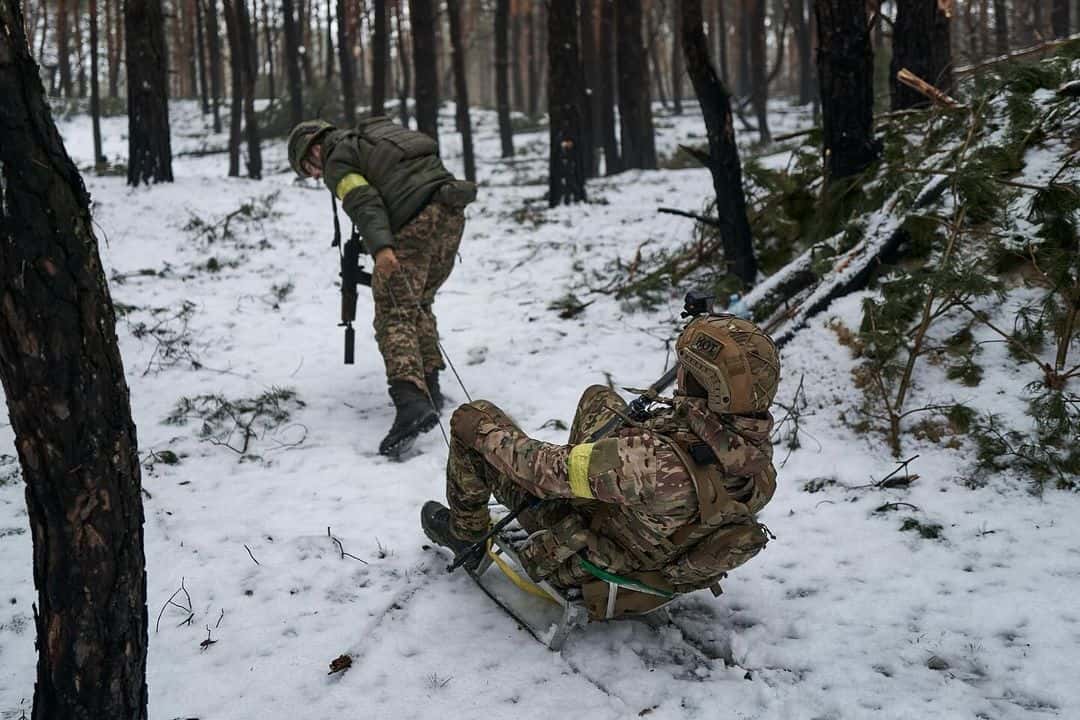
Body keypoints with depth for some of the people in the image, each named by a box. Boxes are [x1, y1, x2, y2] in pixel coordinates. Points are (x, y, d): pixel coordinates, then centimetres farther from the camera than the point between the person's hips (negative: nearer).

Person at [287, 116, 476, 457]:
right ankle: (429, 388, 18)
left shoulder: (337, 160, 6)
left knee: (395, 314, -10)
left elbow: (364, 202, -13)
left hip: (415, 224, -8)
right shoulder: (371, 137, 30)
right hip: (453, 212, 8)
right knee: (419, 303, 22)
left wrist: (380, 246, -26)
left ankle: (411, 400, -28)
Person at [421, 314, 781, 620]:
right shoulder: (756, 454, -23)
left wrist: (484, 430, -14)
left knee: (472, 417, 2)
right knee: (599, 398, 20)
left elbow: (550, 470, -32)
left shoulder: (658, 462, -45)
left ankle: (465, 532, 27)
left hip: (575, 563, -7)